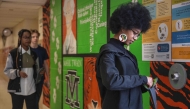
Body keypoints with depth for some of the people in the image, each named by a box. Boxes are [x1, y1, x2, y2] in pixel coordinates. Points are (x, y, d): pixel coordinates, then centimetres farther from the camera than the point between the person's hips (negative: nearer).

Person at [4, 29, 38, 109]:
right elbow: (7, 70, -4)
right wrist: (18, 73, -20)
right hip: (17, 89, -3)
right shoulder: (13, 53, -4)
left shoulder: (34, 53, 8)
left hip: (31, 89, 3)